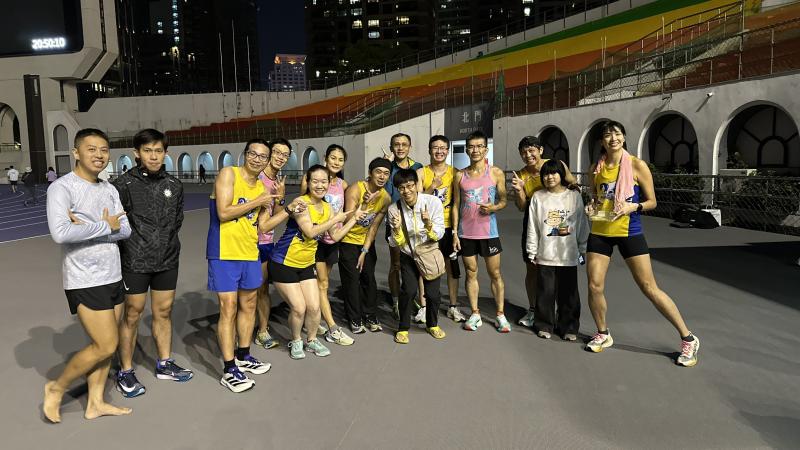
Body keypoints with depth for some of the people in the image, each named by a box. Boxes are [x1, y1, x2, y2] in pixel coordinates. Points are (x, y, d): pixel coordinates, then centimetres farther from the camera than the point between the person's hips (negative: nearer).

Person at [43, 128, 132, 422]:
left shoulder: (109, 189, 9)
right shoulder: (61, 188, -12)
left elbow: (125, 230, 2)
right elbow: (60, 233, -26)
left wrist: (88, 227, -14)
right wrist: (105, 226, -16)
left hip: (113, 276, 7)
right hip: (85, 281, -7)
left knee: (105, 344, 11)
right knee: (106, 346, -5)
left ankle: (95, 404, 24)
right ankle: (57, 388, 17)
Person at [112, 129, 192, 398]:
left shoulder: (173, 185, 6)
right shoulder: (124, 184, -9)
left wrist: (167, 241, 7)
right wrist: (134, 244, -9)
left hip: (168, 260, 5)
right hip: (135, 262, -4)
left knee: (164, 312, 13)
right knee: (132, 315, 4)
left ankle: (164, 364, 28)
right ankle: (125, 372, 18)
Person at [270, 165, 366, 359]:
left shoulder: (327, 208, 3)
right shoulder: (301, 202, -19)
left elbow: (335, 236, 9)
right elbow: (310, 232, -28)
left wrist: (354, 217, 9)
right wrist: (336, 219, -21)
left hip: (307, 264, 6)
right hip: (284, 263, -6)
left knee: (314, 307, 2)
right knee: (299, 308, -7)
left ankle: (312, 340, 28)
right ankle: (296, 341, 20)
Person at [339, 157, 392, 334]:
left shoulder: (386, 198, -8)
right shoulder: (355, 190, -24)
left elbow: (374, 227, -2)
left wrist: (365, 251, -4)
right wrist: (364, 205, -43)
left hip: (367, 241, 5)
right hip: (348, 240, -4)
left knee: (369, 278, 8)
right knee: (352, 279, -2)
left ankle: (371, 316, 22)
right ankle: (355, 319, 10)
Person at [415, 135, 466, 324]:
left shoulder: (454, 172, 2)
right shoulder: (421, 173, -1)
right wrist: (433, 187, -18)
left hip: (448, 226, 1)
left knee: (452, 266, 7)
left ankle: (453, 307, 19)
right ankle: (423, 307, 16)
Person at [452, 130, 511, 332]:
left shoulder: (496, 173, -1)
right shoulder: (460, 176, 5)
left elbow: (503, 200, 3)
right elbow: (456, 206, 7)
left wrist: (493, 207, -20)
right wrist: (454, 232, 1)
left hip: (488, 231, -2)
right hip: (466, 232, 2)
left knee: (495, 273, 4)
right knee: (471, 272, 8)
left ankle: (500, 315, 13)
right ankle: (475, 314, 17)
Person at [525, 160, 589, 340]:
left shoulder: (574, 196, 2)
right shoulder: (538, 197, 2)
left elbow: (582, 225, 6)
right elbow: (532, 227, 4)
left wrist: (583, 249, 5)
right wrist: (531, 252, 3)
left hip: (569, 255, 0)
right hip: (545, 255, 0)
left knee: (568, 293, 7)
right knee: (545, 292, 4)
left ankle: (568, 327, 20)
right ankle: (544, 325, 19)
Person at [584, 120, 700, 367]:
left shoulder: (637, 165, -6)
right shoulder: (596, 169, 5)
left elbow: (652, 202, -2)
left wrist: (633, 207, -20)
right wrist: (591, 206, -3)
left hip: (629, 232, -4)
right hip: (600, 233, 4)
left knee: (650, 288, -3)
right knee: (594, 286, 0)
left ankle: (688, 339, 10)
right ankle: (603, 334, 24)